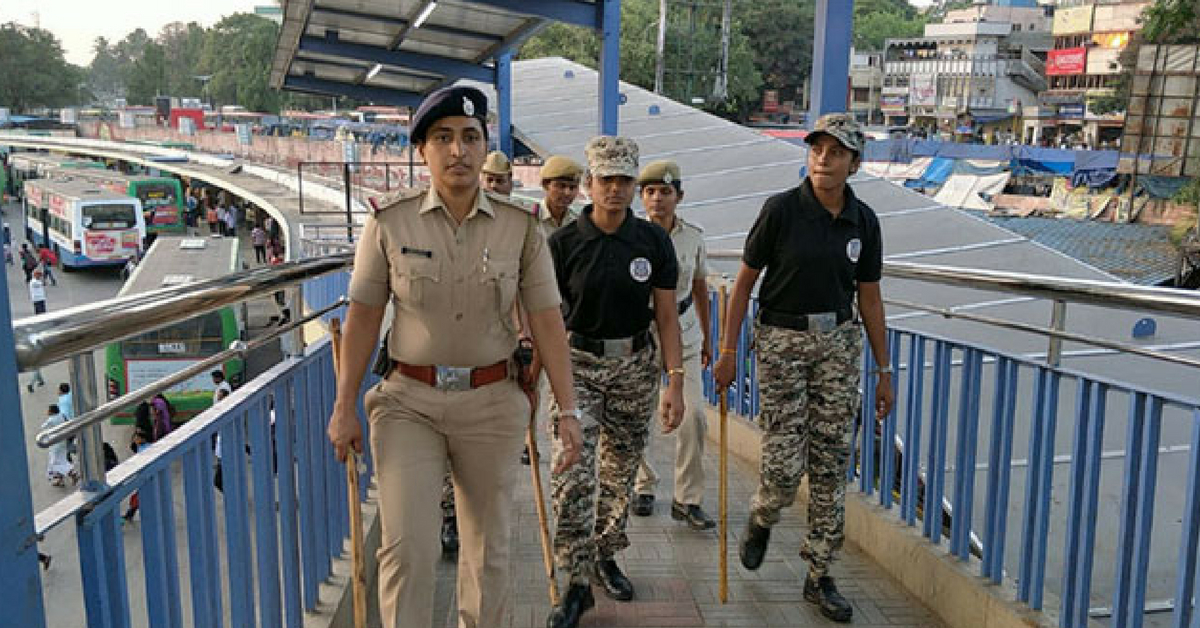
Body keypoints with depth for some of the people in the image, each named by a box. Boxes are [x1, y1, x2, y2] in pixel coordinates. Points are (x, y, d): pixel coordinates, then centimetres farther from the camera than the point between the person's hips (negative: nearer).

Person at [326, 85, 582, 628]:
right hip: (409, 402, -1)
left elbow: (547, 320, -2)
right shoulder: (390, 221, -3)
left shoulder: (519, 226, -2)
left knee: (489, 547, 13)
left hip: (492, 403, 1)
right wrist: (344, 407, 0)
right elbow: (363, 318, 0)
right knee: (406, 546, -5)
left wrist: (568, 409, -6)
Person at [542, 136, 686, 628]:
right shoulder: (563, 243, -6)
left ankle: (605, 557, 36)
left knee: (620, 472, 13)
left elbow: (666, 316, 1)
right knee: (571, 475, -12)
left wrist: (676, 381, -5)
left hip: (635, 366, 2)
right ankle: (577, 584, 2)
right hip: (577, 365, -2)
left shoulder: (653, 241, -1)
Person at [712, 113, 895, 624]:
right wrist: (728, 350, -6)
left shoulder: (864, 222, 3)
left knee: (831, 465, 5)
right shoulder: (781, 209, -8)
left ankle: (819, 577, 18)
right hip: (782, 339, -3)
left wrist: (883, 370, 10)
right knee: (784, 464, -7)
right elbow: (744, 281, -3)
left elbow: (869, 299, 9)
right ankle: (760, 521, 29)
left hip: (839, 343, 4)